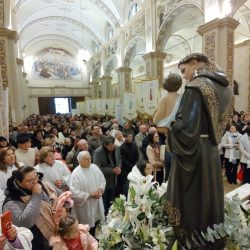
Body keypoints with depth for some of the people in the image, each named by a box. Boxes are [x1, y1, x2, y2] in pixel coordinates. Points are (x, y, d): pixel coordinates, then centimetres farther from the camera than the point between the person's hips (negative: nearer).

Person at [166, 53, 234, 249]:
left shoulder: (196, 87, -15)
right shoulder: (223, 87, 11)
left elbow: (186, 127, -24)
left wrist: (169, 128, -6)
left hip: (193, 153, -8)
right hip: (212, 152, 9)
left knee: (190, 202, 5)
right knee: (209, 197, 19)